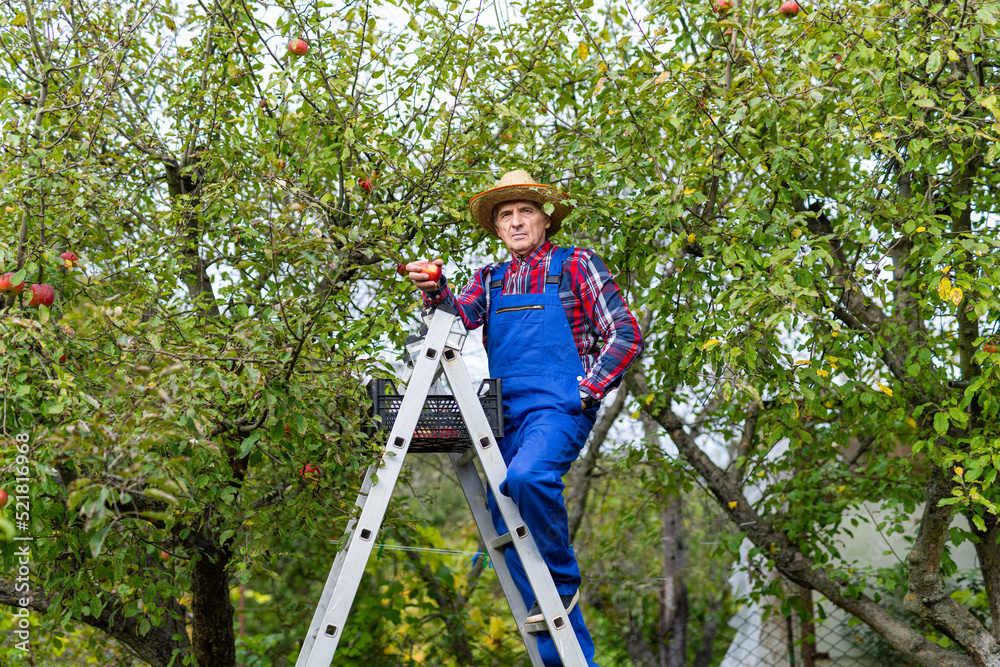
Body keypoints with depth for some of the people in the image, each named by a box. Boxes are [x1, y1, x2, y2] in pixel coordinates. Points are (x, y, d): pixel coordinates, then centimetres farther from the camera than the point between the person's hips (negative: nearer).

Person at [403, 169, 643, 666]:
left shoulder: (576, 265, 6)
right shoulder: (490, 279, 20)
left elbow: (625, 335, 1)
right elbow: (462, 317, 0)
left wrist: (589, 390, -8)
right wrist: (435, 291, -20)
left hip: (560, 407, -6)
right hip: (506, 413, 6)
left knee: (528, 476, -35)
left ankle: (563, 581, -12)